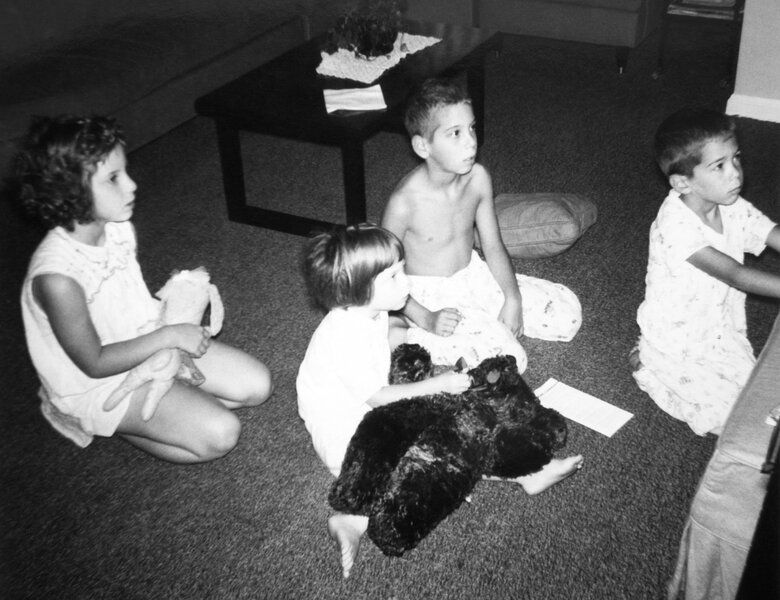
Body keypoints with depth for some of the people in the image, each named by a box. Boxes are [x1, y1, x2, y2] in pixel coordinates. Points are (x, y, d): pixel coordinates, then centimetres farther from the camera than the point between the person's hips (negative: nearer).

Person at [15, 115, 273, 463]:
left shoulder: (118, 228, -8)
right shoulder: (56, 276, -32)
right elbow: (94, 363, -22)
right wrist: (169, 336, -23)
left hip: (143, 340, 8)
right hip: (98, 383, -7)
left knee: (257, 385, 2)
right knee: (219, 435, -19)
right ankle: (95, 422, 0)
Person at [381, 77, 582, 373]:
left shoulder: (477, 177, -9)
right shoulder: (405, 202, -25)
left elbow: (493, 246, 1)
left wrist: (513, 300, -9)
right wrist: (426, 320, -26)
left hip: (473, 276, 6)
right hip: (429, 295, -6)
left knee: (567, 312, 2)